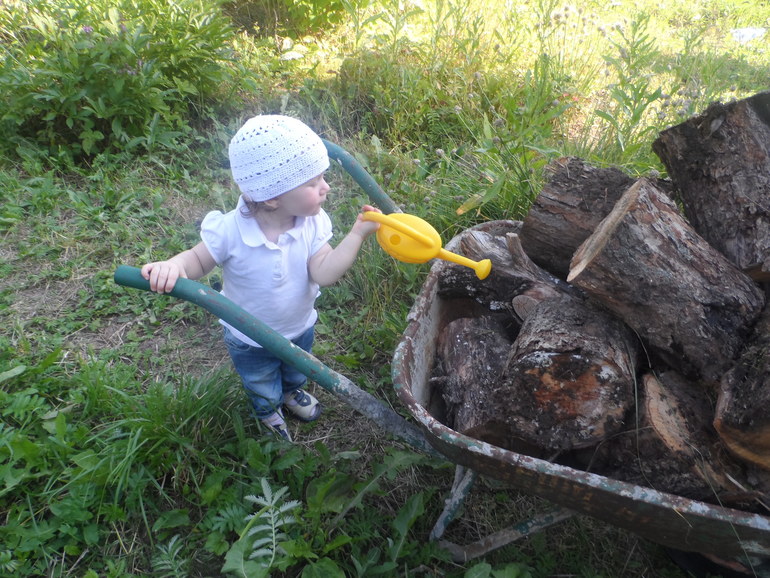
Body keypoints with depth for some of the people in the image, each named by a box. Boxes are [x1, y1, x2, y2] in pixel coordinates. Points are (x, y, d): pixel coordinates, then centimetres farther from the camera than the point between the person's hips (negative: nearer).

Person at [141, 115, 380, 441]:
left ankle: (293, 393, 73)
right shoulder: (231, 231, -35)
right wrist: (172, 266, -43)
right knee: (263, 389, 28)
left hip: (300, 328, 3)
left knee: (297, 371, 36)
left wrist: (357, 234, -40)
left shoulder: (312, 224, -24)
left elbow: (324, 273, -31)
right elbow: (198, 260, -20)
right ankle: (268, 413, 65)